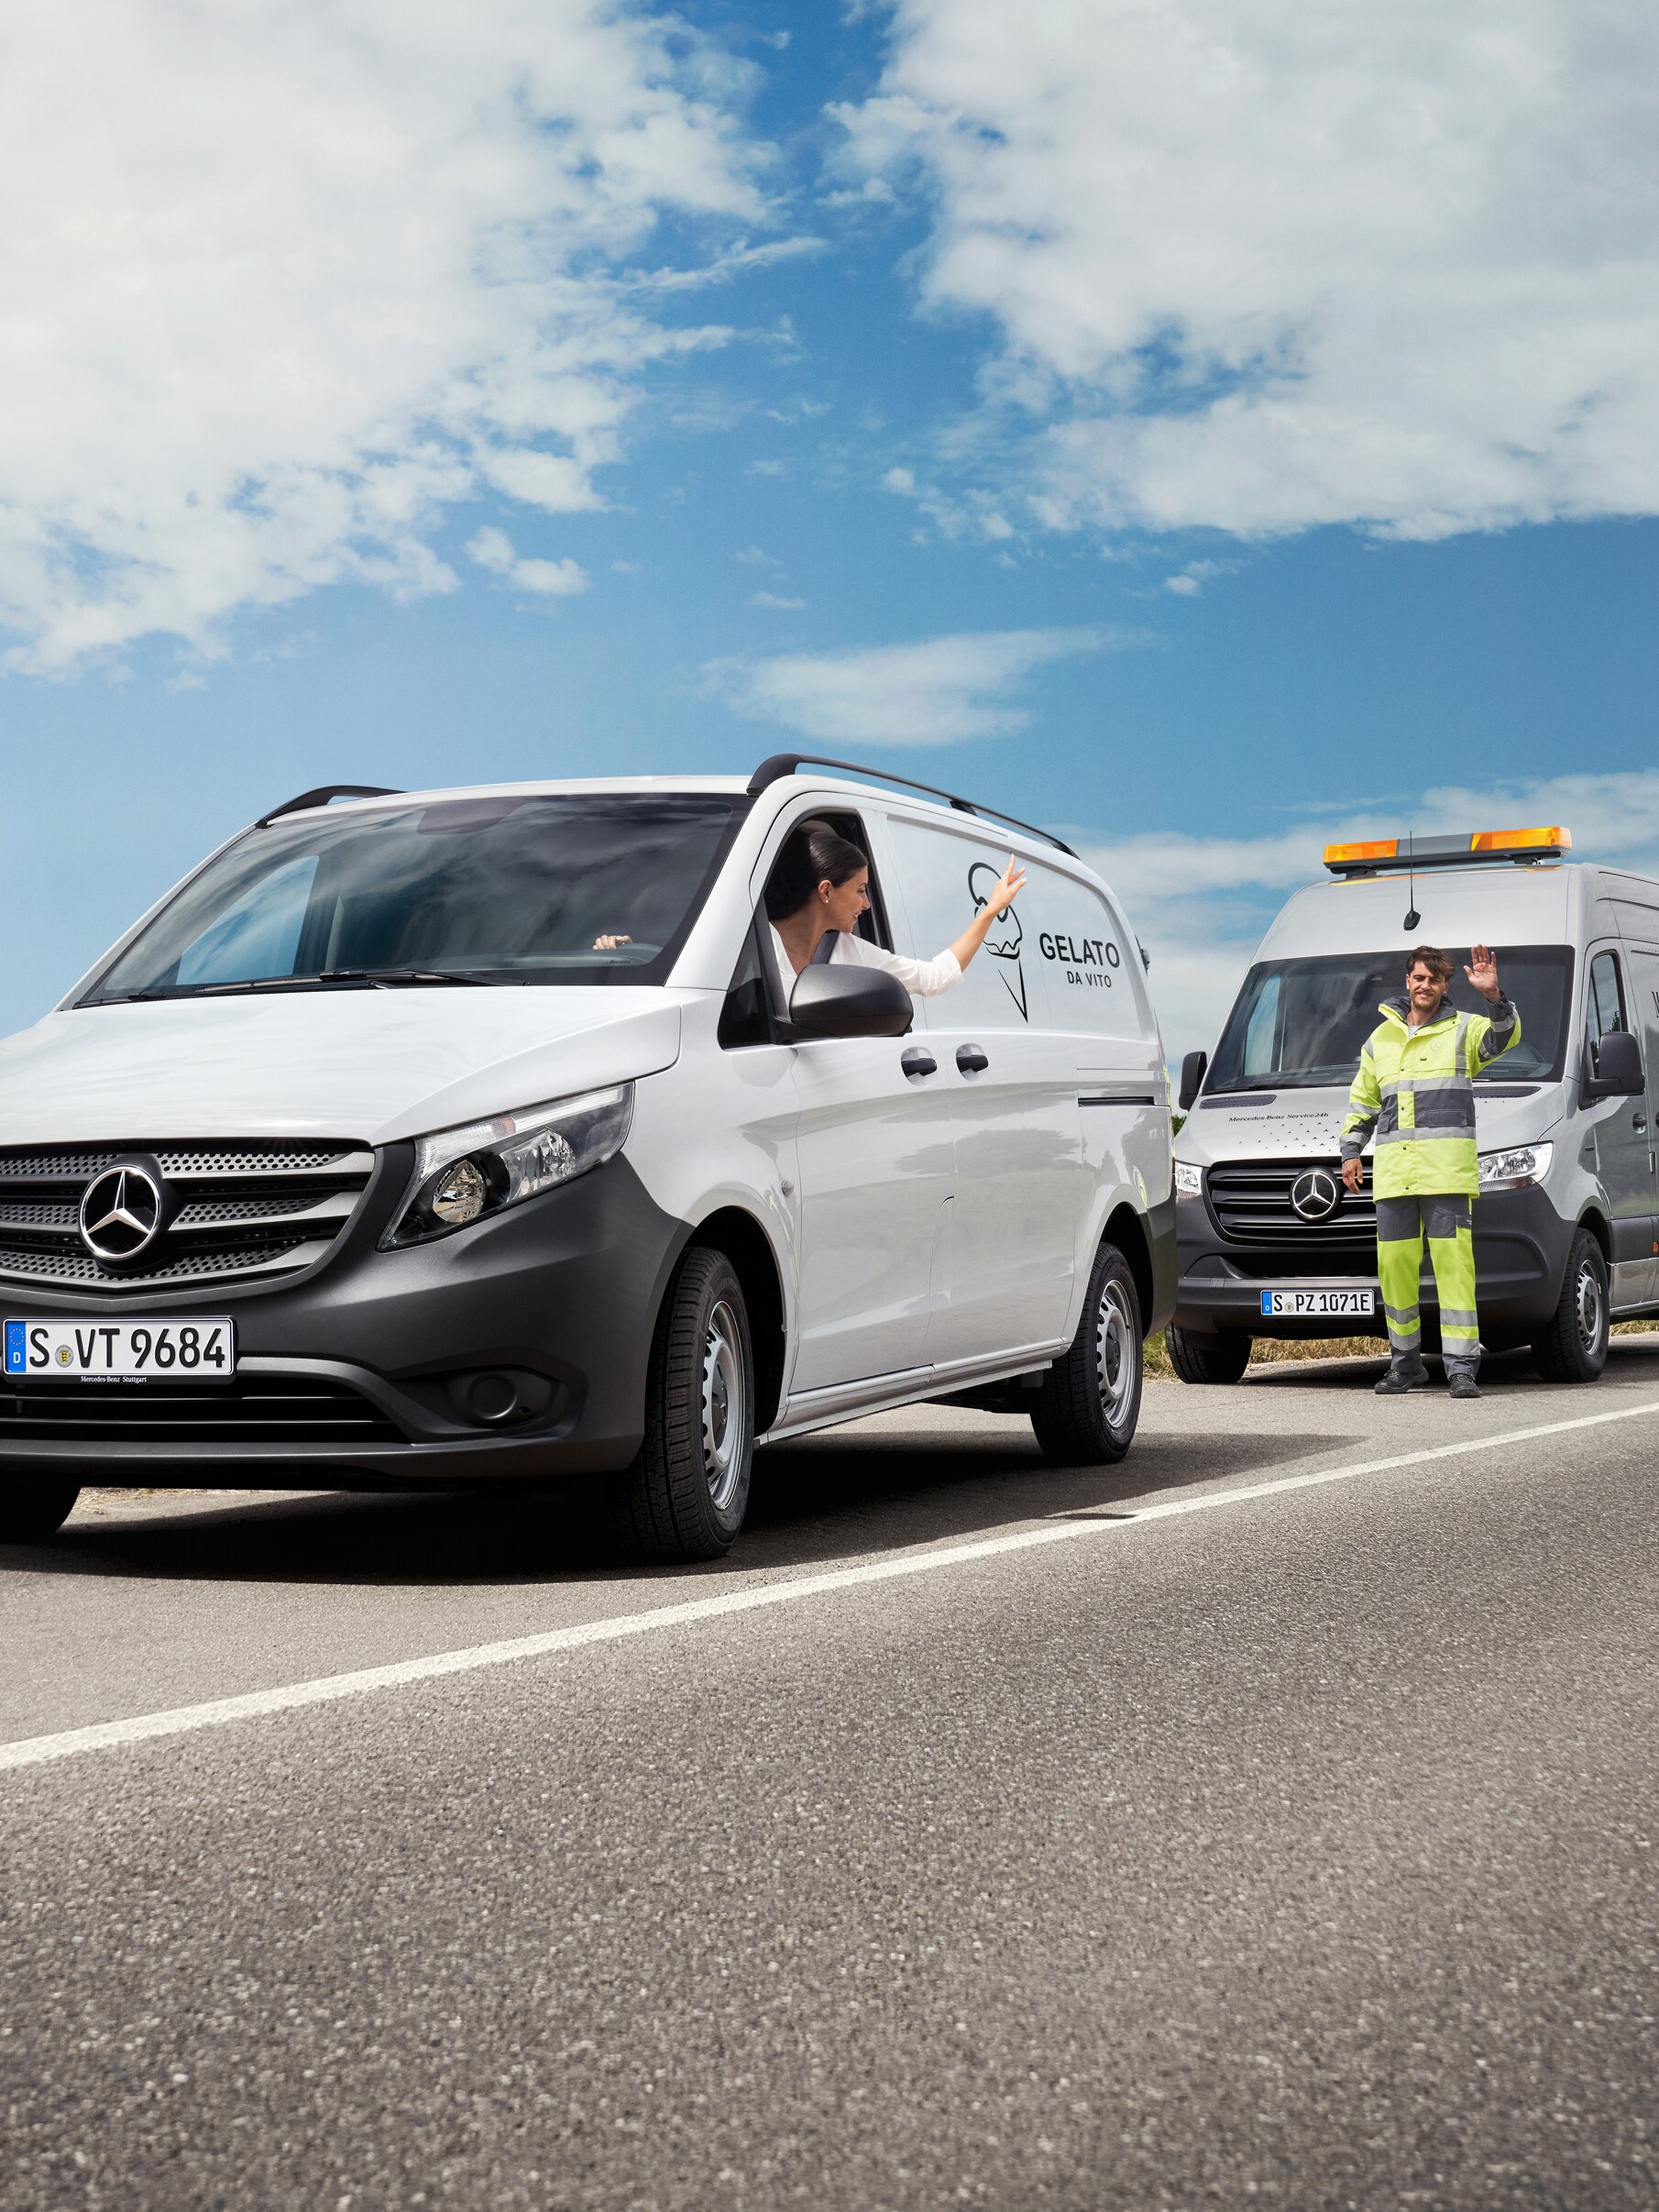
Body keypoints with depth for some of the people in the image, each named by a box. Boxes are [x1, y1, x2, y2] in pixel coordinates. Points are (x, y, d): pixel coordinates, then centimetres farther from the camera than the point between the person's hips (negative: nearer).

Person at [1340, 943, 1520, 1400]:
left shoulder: (1462, 1031, 8)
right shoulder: (1380, 1039, 20)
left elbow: (1504, 1036, -12)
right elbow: (1361, 1101, 26)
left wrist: (1493, 997, -29)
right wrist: (1351, 1151, 17)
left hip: (1447, 1168, -4)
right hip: (1393, 1168, 4)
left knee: (1453, 1263, -10)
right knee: (1394, 1265, 2)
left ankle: (1461, 1367, -11)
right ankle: (1405, 1364, 13)